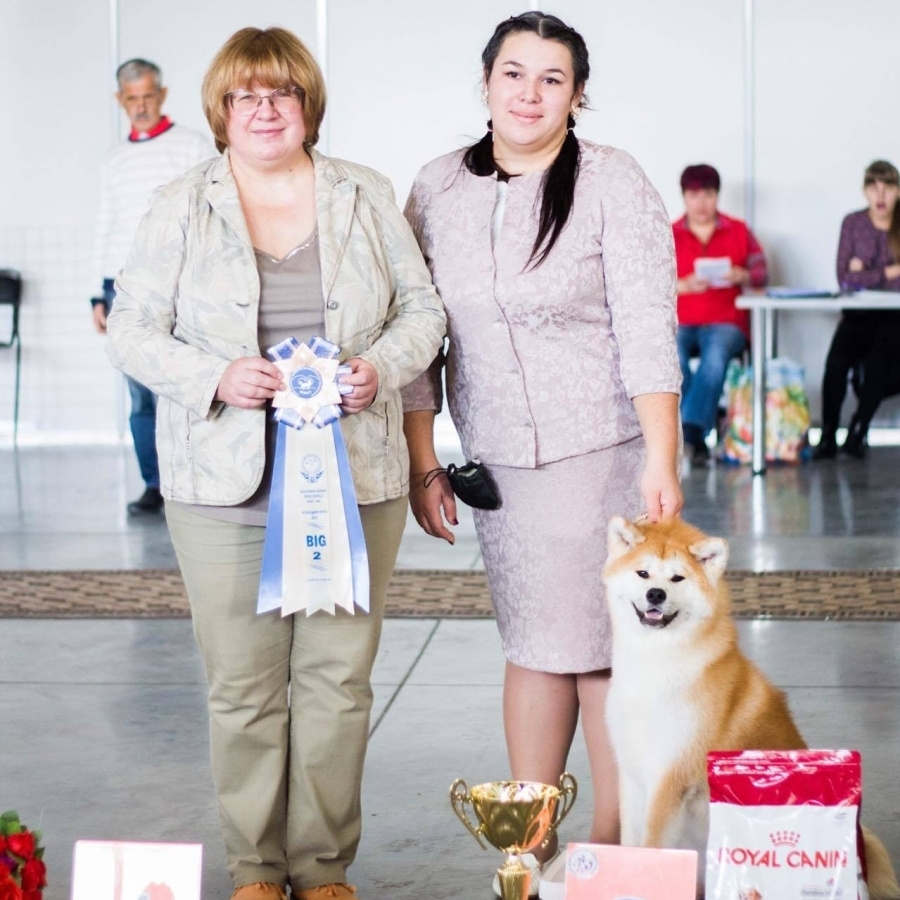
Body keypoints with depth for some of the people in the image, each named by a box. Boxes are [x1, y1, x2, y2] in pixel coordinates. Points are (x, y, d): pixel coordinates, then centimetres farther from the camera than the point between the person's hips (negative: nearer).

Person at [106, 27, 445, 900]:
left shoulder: (366, 196, 9)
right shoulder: (179, 208, 4)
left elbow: (422, 308, 11)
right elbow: (132, 330, 2)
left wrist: (380, 368, -9)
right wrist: (216, 379, -14)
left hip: (353, 478, 1)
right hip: (227, 487, -1)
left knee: (339, 677, 4)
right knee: (243, 684, 3)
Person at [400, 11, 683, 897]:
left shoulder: (612, 184, -6)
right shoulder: (438, 191, 5)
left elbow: (648, 332, -11)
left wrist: (662, 462, -18)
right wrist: (421, 464, 5)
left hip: (603, 453, -3)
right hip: (499, 459, 3)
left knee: (603, 649, -1)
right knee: (532, 646, 8)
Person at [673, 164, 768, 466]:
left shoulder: (739, 231, 14)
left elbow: (762, 272, 9)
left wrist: (743, 276, -14)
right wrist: (683, 285, -16)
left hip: (726, 323, 0)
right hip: (679, 323, 0)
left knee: (716, 353, -36)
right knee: (671, 355, -35)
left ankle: (689, 429, -37)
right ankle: (696, 438, -31)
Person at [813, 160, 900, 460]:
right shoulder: (853, 223, 5)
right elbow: (844, 278, -5)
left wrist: (865, 273, -8)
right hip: (858, 314, 1)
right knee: (836, 360, -28)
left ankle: (857, 433, -16)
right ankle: (828, 437, -17)